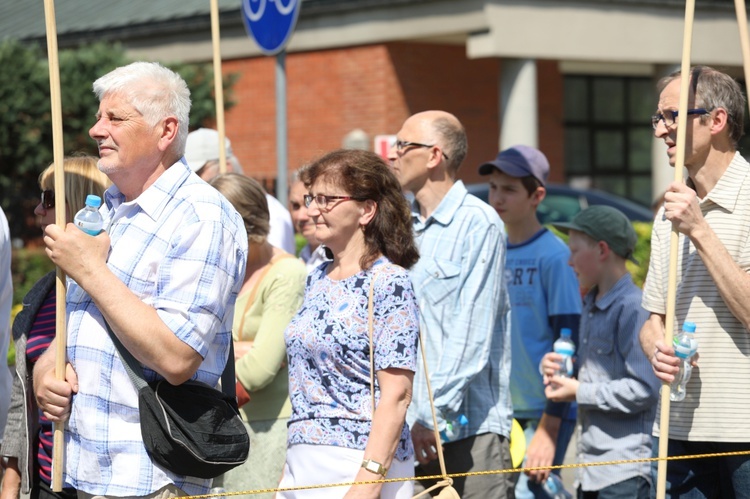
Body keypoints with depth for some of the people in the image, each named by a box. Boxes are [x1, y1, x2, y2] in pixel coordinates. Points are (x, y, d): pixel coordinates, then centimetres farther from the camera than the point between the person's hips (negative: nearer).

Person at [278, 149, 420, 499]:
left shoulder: (388, 283, -10)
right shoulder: (316, 280, 12)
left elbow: (396, 396, -16)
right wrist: (291, 467, 14)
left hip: (361, 466, -7)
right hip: (303, 466, 7)